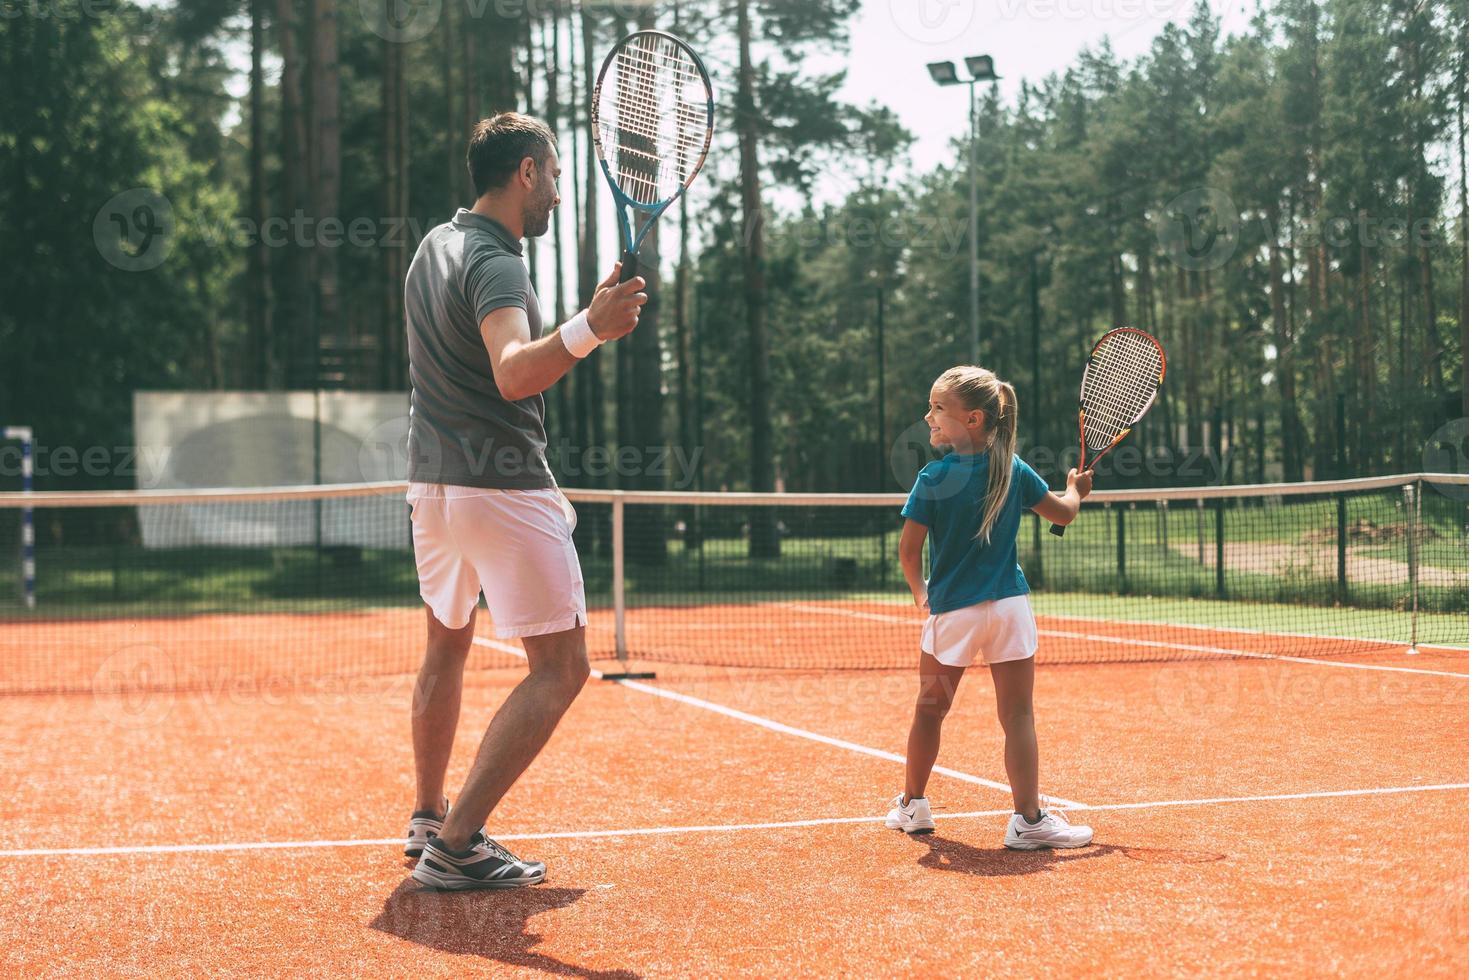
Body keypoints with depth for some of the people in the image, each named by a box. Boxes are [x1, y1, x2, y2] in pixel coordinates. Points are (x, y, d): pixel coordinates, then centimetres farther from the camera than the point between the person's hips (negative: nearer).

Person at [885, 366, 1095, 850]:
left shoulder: (933, 479, -9)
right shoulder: (1014, 470, 0)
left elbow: (908, 549, -7)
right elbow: (1063, 513, 10)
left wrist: (920, 591, 12)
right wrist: (1075, 489, 33)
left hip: (951, 610, -1)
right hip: (1008, 606, 1)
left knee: (930, 708, 16)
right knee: (1017, 714, 1)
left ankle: (913, 804, 27)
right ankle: (1029, 818, -1)